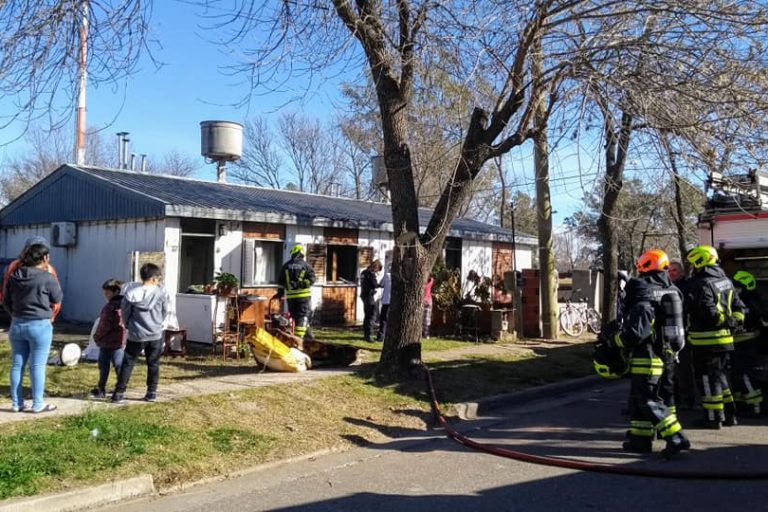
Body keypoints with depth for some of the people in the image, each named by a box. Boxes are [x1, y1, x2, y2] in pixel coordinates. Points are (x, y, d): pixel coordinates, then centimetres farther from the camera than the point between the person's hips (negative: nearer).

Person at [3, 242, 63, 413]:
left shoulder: (14, 277, 4)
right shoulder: (47, 278, -14)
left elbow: (6, 302, 11)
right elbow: (58, 298, 0)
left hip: (17, 325, 6)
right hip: (40, 326, -6)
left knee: (17, 365, 11)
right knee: (37, 366, 1)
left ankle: (16, 403, 18)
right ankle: (37, 404, 6)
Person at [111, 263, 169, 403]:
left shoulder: (131, 293, -8)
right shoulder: (161, 292, -8)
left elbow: (125, 313, 0)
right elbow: (165, 312, 3)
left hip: (136, 335, 0)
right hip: (155, 335, 0)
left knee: (128, 363, 8)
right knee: (153, 364, 12)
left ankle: (119, 393, 8)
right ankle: (151, 393, 14)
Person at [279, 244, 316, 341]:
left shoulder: (286, 266, 8)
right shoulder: (305, 265, -2)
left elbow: (282, 281, 9)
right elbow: (312, 279, -11)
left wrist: (281, 293, 15)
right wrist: (302, 284, -4)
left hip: (291, 296, 3)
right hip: (304, 295, -3)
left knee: (295, 316, 13)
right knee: (303, 316, 1)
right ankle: (299, 337, -8)